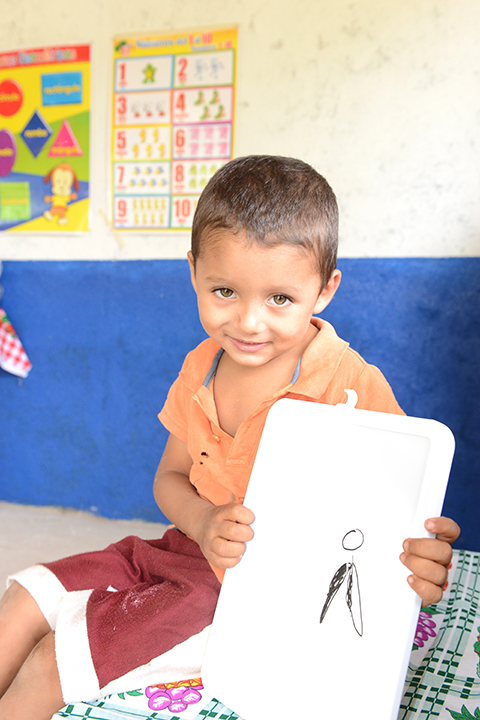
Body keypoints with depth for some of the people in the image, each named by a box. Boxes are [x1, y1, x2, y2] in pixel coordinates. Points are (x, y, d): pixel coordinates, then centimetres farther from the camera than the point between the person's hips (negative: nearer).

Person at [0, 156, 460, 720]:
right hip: (190, 549, 7)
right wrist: (204, 522, -14)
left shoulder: (354, 388, -19)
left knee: (53, 662, -13)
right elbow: (170, 477, 9)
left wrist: (423, 566, -40)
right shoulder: (202, 367, 0)